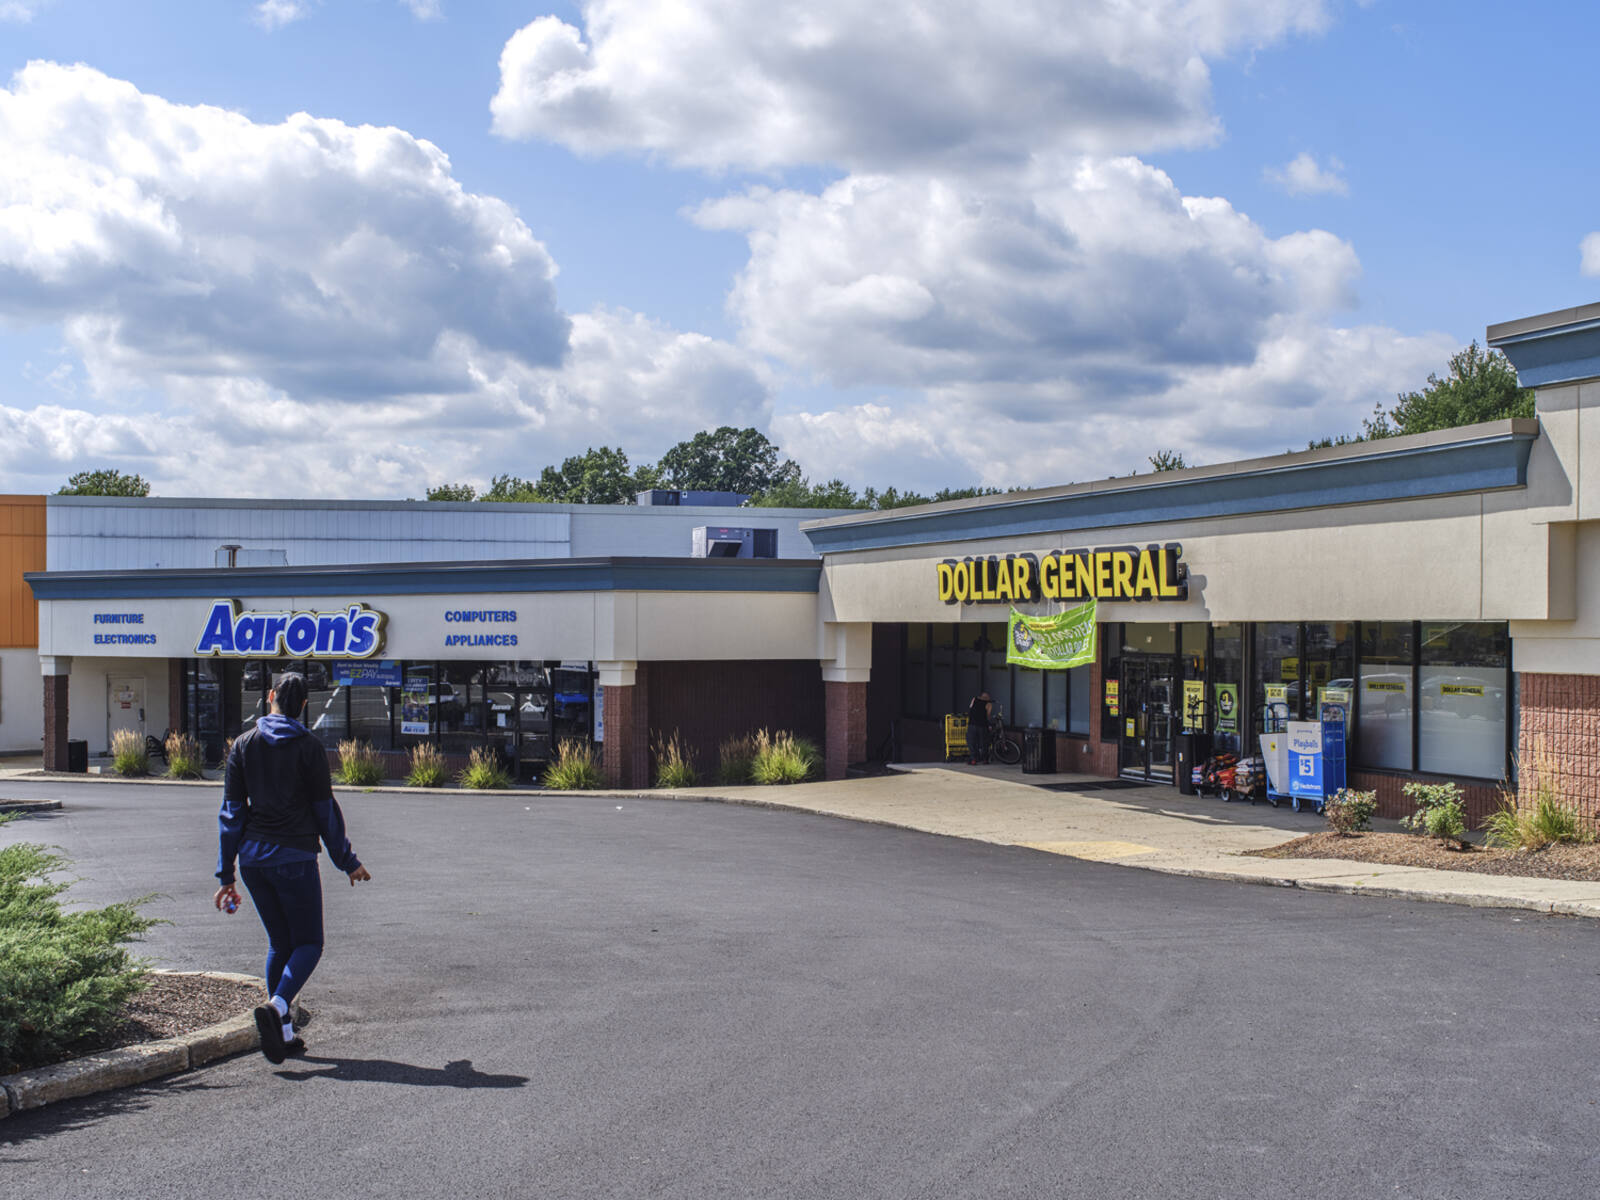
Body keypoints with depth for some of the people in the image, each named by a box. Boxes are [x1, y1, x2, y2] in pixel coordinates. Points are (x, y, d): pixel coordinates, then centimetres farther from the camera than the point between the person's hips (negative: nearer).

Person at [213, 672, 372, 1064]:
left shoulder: (244, 744, 5)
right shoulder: (308, 747, -6)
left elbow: (231, 812, 4)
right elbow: (326, 811, -3)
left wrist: (226, 874, 7)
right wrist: (348, 862, 7)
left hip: (253, 857, 5)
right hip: (294, 857, -5)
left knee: (279, 943, 16)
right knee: (308, 943, 4)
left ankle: (284, 1034, 13)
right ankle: (276, 1007, -22)